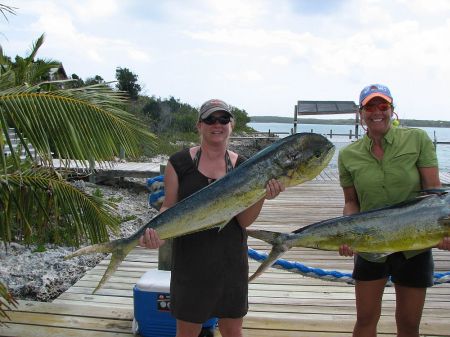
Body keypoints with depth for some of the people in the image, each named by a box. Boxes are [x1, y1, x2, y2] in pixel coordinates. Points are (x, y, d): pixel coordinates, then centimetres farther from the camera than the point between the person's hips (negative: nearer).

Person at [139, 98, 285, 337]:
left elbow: (244, 221, -5)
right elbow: (169, 207, -1)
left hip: (231, 259, 2)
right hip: (190, 260, -1)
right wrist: (157, 231, -22)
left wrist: (262, 195, -22)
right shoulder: (180, 163, -4)